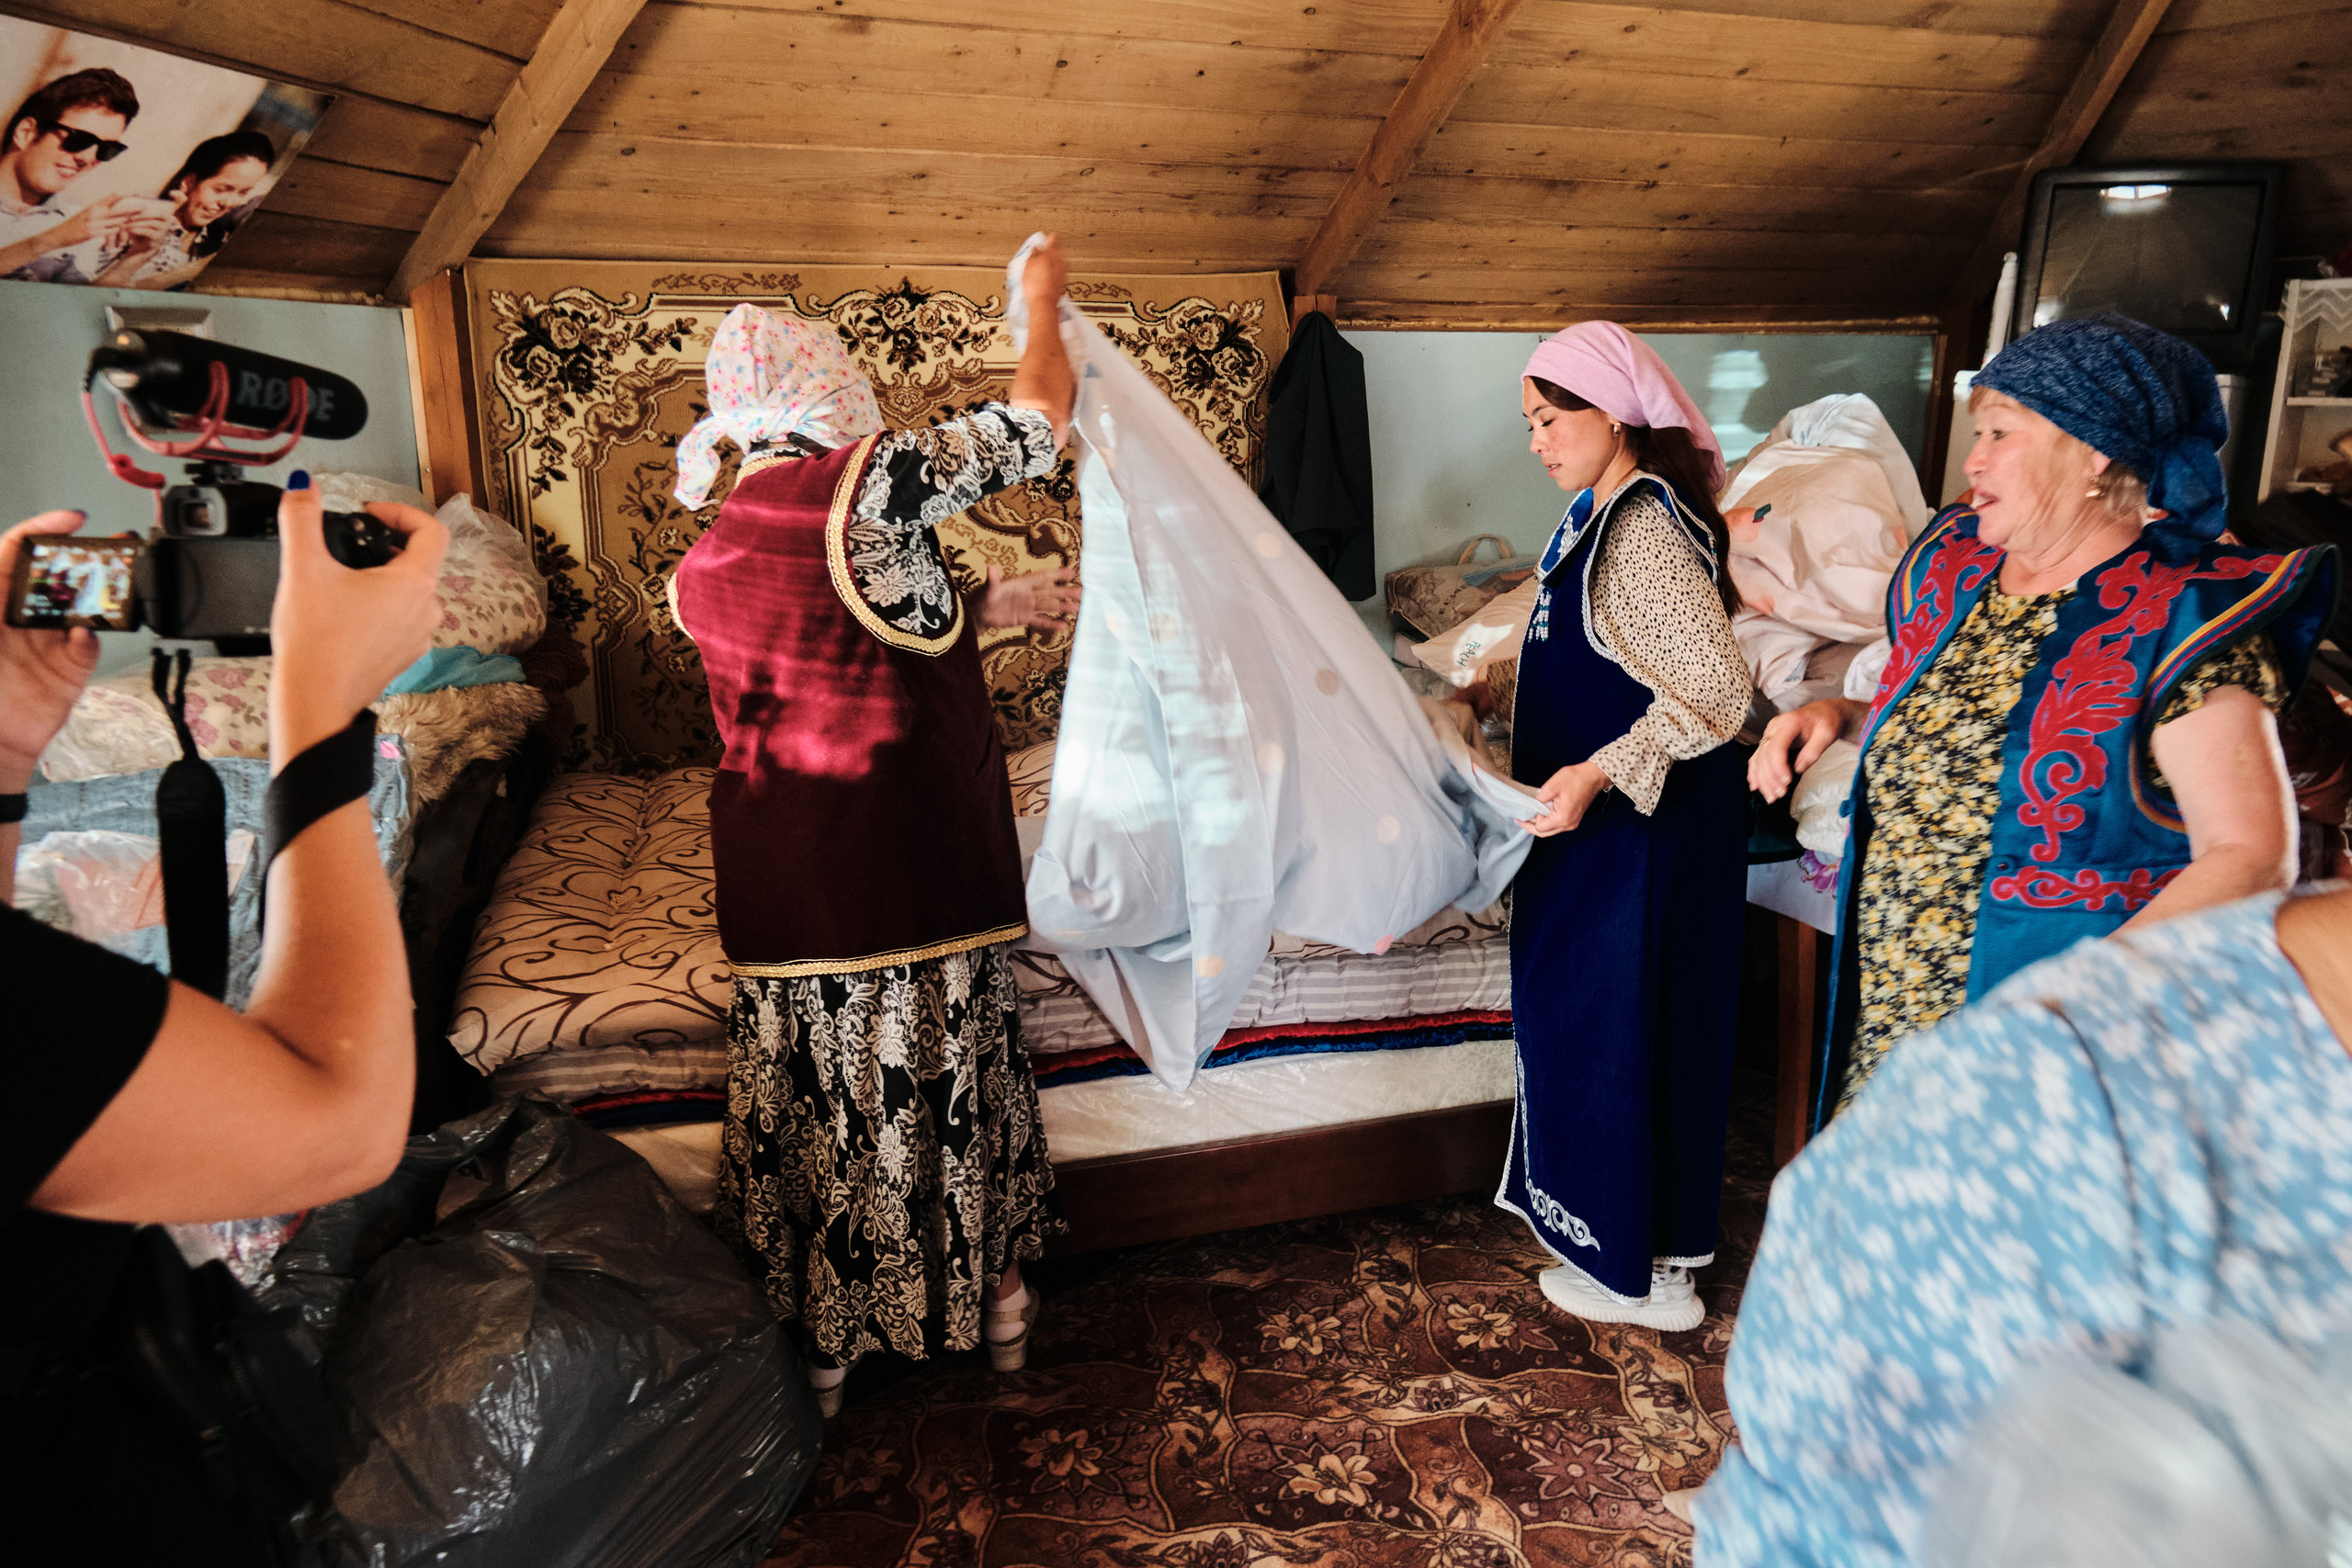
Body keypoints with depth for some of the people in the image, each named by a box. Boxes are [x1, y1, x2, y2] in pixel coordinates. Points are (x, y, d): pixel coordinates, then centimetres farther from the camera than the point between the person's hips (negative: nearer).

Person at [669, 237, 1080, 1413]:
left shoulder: (698, 573, 7)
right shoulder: (869, 482, -11)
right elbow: (1036, 424, -2)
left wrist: (992, 607, 23)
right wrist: (1041, 303, 15)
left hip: (780, 882, 5)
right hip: (917, 861, -4)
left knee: (810, 1092, 16)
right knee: (945, 1074, 13)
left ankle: (823, 1343, 31)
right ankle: (991, 1296, 33)